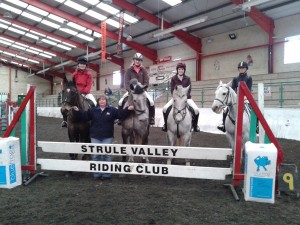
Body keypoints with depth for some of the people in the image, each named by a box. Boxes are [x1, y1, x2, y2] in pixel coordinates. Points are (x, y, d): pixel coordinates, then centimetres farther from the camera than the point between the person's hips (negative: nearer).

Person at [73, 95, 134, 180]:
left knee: (106, 155, 3)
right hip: (95, 137, 2)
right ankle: (96, 174, 17)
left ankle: (107, 174, 14)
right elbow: (84, 116, 5)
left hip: (107, 137, -2)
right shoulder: (92, 110, 7)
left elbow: (120, 114, -3)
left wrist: (128, 109, -16)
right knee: (95, 155, 6)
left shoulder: (112, 110, 3)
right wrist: (77, 111, -8)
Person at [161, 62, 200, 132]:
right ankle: (166, 124, 5)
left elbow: (189, 90, -3)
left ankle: (195, 125, 4)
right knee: (165, 108, -19)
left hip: (186, 97, 0)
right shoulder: (173, 78, 0)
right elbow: (172, 90, -3)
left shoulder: (187, 78, 1)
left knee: (196, 110, -21)